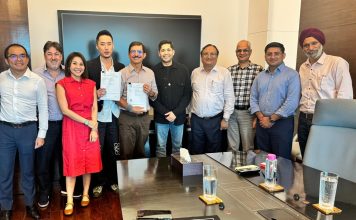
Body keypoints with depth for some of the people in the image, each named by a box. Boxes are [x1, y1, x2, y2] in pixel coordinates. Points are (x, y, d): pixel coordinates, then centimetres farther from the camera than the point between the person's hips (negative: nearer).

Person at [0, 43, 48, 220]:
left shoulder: (37, 81, -6)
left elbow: (43, 109, -2)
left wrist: (41, 134, -4)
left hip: (28, 129, -1)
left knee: (28, 170, 13)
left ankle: (30, 204, 32)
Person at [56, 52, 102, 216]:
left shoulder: (91, 84, 9)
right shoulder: (62, 84, -2)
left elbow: (94, 108, 4)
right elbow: (65, 110, -10)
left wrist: (94, 129, -8)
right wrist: (87, 122, -14)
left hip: (90, 127, 3)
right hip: (71, 127, -3)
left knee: (89, 161, 8)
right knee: (72, 162, 0)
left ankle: (85, 194, 23)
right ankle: (69, 201, 9)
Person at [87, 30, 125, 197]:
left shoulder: (121, 67, 6)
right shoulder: (90, 66, -3)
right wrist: (95, 94, -21)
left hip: (115, 115, 2)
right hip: (97, 115, -2)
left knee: (114, 150, 11)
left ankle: (113, 180, 28)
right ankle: (98, 182, 23)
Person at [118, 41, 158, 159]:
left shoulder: (150, 73, 7)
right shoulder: (122, 73, -4)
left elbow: (155, 96, 12)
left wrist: (150, 92, -10)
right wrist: (130, 108, -19)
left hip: (144, 117, 3)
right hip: (127, 117, -3)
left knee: (141, 151, 15)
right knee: (126, 152, 2)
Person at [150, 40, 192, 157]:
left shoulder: (183, 70, 0)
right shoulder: (154, 71, -2)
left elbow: (187, 94, -1)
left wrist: (175, 112, -11)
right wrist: (165, 113, -13)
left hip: (179, 116, 1)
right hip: (161, 117, -1)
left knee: (177, 146, 13)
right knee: (161, 147, 7)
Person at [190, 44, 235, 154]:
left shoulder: (224, 73, -4)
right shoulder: (195, 72, 7)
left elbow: (229, 97, -4)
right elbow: (190, 95, 13)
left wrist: (225, 118, -6)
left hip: (215, 120, -3)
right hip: (196, 119, 3)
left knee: (214, 152, 9)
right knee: (196, 151, 13)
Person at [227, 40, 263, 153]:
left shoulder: (258, 70, -3)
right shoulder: (229, 70, 6)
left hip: (247, 113, -3)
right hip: (231, 112, 3)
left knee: (248, 148, 5)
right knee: (232, 147, 14)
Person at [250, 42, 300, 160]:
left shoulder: (292, 75, -5)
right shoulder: (260, 76, 12)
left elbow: (292, 102, -15)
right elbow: (253, 98, 9)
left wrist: (271, 119, -13)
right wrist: (260, 117, -7)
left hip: (282, 123, -5)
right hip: (262, 124, 5)